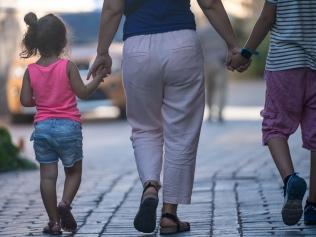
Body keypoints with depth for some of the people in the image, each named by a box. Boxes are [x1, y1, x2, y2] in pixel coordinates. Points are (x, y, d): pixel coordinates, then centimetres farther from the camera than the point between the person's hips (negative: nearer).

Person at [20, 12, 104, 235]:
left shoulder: (31, 71, 1)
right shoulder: (68, 66, -8)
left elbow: (26, 101, 0)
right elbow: (82, 92, -9)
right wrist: (98, 78, 3)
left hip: (42, 127, 2)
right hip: (68, 125, -2)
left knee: (48, 175, 5)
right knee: (74, 171, 14)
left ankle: (54, 221, 4)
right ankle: (65, 204, -10)